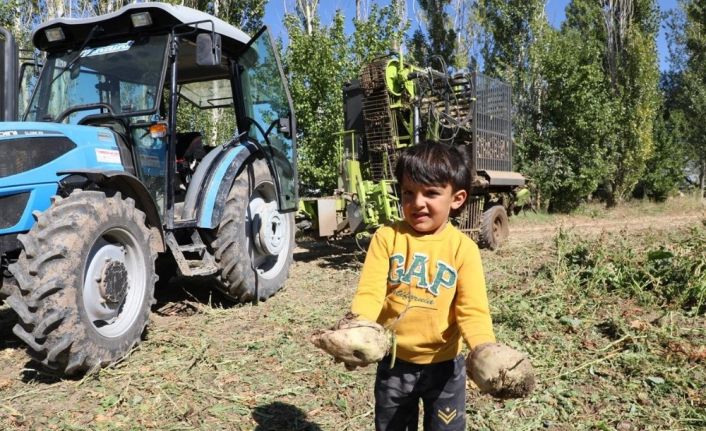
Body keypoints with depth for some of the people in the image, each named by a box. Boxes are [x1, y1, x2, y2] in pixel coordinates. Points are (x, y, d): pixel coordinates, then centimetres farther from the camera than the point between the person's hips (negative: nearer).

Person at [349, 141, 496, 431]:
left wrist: (485, 350, -34)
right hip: (394, 362, 1)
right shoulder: (387, 237, -10)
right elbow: (370, 292, -15)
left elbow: (472, 309, -15)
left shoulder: (463, 247, -12)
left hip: (443, 364, -1)